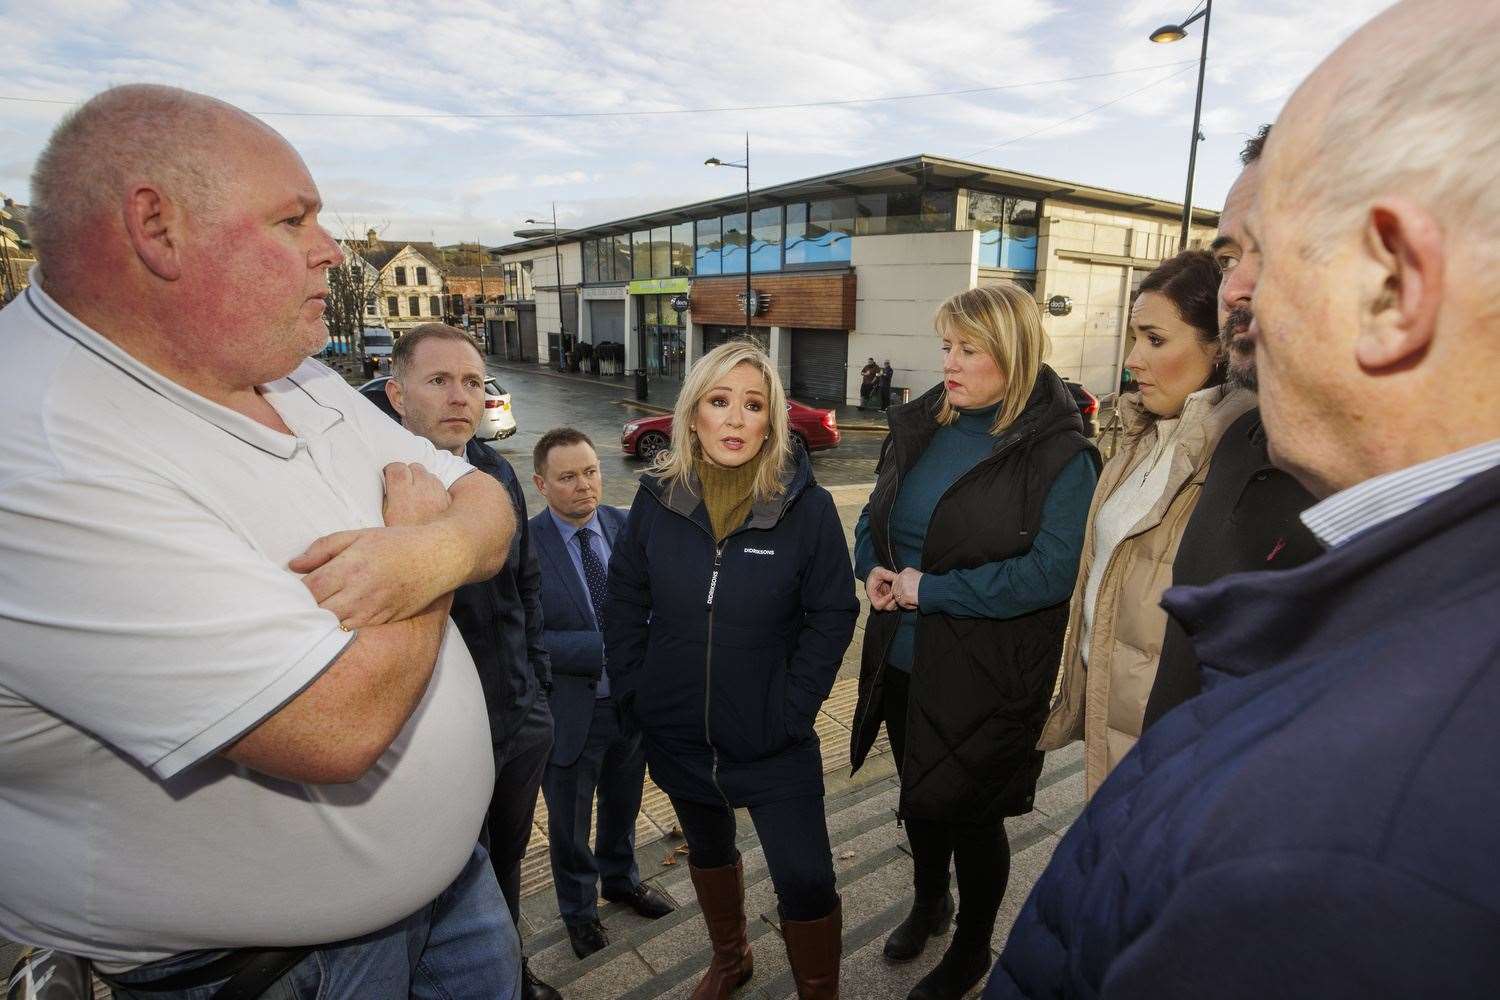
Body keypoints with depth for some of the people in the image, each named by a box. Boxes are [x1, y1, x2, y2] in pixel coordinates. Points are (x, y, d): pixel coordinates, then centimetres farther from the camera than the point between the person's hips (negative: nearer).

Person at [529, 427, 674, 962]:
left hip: (632, 699, 4)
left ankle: (621, 879, 57)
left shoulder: (625, 526, -7)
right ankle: (579, 908, 49)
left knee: (623, 807, 28)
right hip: (570, 712, -4)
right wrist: (606, 648, -27)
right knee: (569, 824, 21)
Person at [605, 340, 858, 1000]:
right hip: (678, 735, 3)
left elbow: (833, 613, -8)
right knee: (708, 850, 26)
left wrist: (791, 709, -12)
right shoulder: (657, 499, -8)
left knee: (806, 881, 1)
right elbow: (624, 600, 2)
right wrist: (633, 690, -1)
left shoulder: (807, 506, -14)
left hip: (772, 741, -3)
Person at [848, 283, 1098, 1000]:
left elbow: (1049, 572, -23)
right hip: (903, 658, 6)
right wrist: (874, 568, -8)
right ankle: (928, 903, 54)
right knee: (918, 793, 25)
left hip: (985, 674, -6)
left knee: (970, 812, 14)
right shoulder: (921, 425, 3)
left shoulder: (1059, 452, -16)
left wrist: (929, 589, -21)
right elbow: (875, 515, 13)